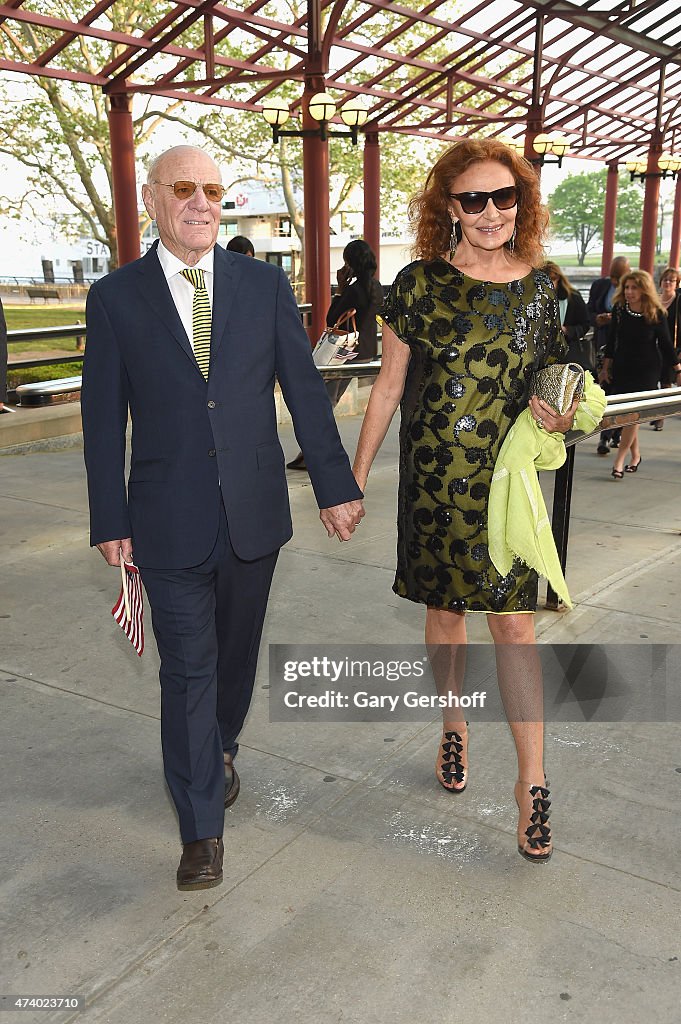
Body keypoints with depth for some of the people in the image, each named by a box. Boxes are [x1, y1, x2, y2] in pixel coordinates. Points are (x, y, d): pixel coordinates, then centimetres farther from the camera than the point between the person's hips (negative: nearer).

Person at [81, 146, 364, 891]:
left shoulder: (265, 284, 1)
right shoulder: (115, 298, -2)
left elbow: (304, 391, 2)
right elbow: (104, 420, 0)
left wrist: (335, 487, 0)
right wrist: (110, 521, -1)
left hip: (254, 514, 2)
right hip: (170, 522, -2)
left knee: (235, 654, 18)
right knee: (187, 670, 4)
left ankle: (219, 752, 46)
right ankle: (201, 827, 18)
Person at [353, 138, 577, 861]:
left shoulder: (537, 285, 4)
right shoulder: (421, 283, -4)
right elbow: (389, 386, 2)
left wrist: (556, 415, -7)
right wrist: (357, 475, 1)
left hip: (510, 478, 1)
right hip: (434, 478, -1)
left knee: (514, 620, -1)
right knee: (446, 608, 12)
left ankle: (532, 782, 9)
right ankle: (454, 729, 36)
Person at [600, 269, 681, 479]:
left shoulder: (656, 314, -10)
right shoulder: (619, 309, -2)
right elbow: (612, 340, 7)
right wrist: (606, 367, 6)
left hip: (647, 370, -3)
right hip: (622, 368, 4)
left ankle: (619, 461, -6)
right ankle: (635, 455, 24)